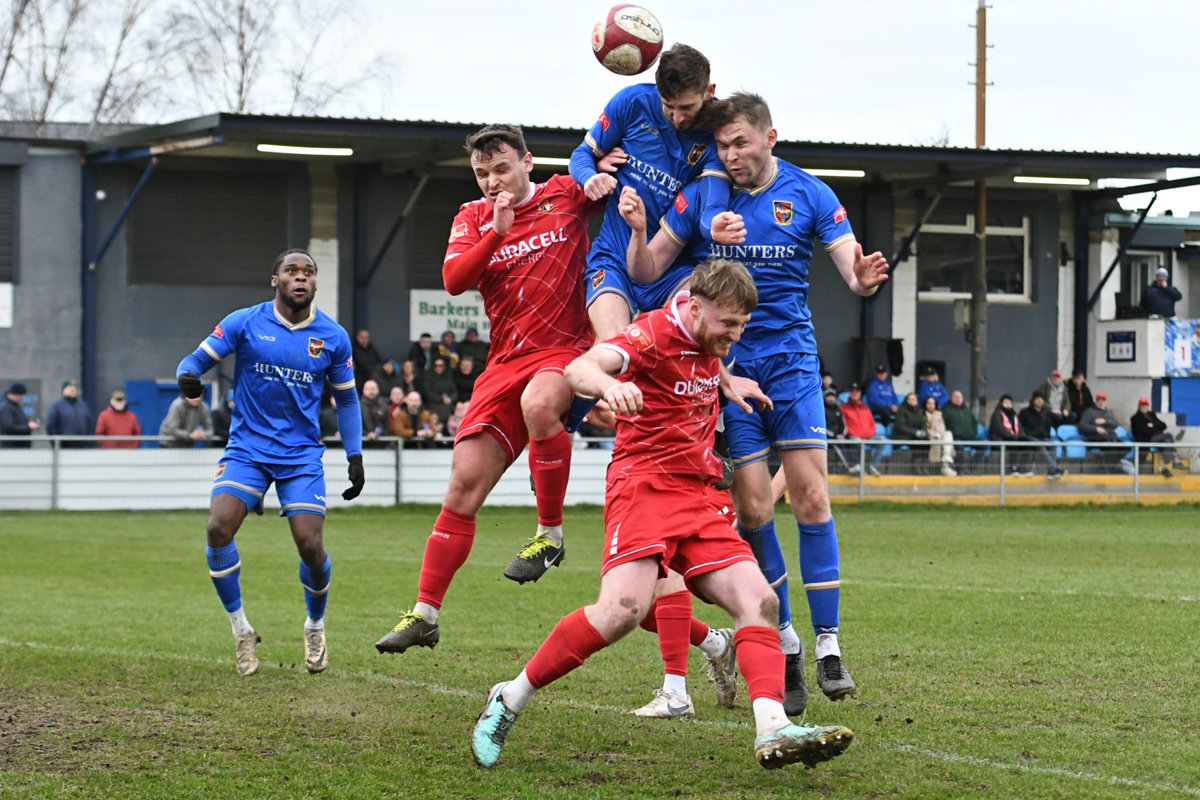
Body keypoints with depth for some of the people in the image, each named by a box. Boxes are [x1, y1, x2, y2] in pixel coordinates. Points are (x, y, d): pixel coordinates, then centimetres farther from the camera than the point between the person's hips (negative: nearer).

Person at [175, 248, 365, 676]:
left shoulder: (333, 337, 3)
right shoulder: (245, 323, -2)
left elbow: (346, 399, 14)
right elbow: (197, 358, -2)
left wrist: (355, 456, 8)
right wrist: (188, 376, -27)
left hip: (302, 455, 0)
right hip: (247, 449, 0)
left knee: (310, 544, -13)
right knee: (219, 528, -21)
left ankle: (315, 627, 19)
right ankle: (241, 630, -2)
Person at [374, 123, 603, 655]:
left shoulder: (566, 196, 3)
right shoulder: (473, 218, 9)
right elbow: (454, 280, -7)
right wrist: (497, 232, -19)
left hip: (567, 350, -4)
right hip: (506, 362, 4)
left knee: (539, 404, -39)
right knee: (463, 486, -2)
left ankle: (551, 533, -20)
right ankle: (424, 614, 6)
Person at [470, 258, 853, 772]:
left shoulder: (714, 342, 14)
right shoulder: (655, 333, -10)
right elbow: (578, 370, -29)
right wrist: (609, 385, -51)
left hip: (701, 497, 8)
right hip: (645, 484, -8)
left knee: (758, 601, -9)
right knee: (625, 608, -26)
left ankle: (773, 730, -19)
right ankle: (510, 700, -12)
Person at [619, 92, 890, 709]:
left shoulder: (809, 195, 0)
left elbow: (852, 273, -4)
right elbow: (647, 269, 4)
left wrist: (865, 279, -28)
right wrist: (637, 230, -17)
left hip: (791, 357, -1)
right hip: (727, 360, 1)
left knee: (810, 493, -10)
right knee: (751, 504, -5)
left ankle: (828, 646, -6)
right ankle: (783, 644, 7)